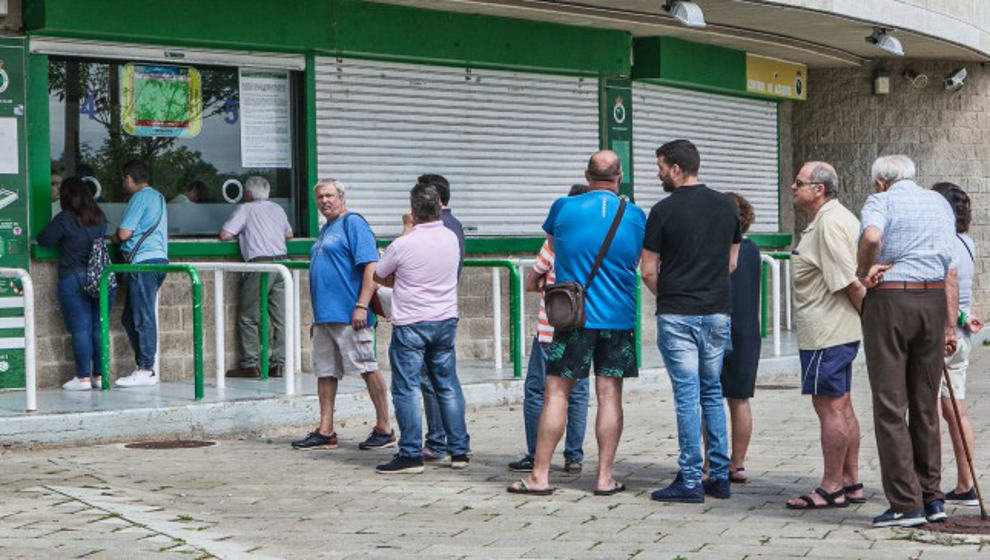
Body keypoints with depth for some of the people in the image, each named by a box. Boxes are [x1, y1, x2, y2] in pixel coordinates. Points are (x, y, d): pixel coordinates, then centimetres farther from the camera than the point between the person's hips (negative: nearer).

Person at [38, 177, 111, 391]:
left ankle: (83, 378, -1)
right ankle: (99, 375, 11)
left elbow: (44, 240, -1)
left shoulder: (64, 220, -9)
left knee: (80, 330, -1)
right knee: (99, 328, 8)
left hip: (74, 280, -4)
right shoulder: (100, 218, 6)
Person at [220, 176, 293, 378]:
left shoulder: (246, 209, 2)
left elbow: (224, 235, -3)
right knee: (280, 317, 5)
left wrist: (240, 234, 16)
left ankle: (250, 365, -3)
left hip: (259, 264, -5)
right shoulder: (277, 209, 19)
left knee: (248, 317, 1)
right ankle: (279, 364, 3)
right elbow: (289, 234, 31)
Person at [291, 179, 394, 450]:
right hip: (325, 316, 9)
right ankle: (325, 431, 13)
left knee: (368, 369, -4)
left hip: (349, 315, -9)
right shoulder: (325, 230, 21)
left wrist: (361, 306, -22)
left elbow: (371, 266, -16)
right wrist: (316, 318, 25)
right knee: (325, 372, 8)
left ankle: (384, 429, 2)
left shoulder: (353, 223, -7)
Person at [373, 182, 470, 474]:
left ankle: (411, 454, -2)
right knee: (448, 386, 12)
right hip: (446, 319, 6)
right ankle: (459, 450, 15)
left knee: (406, 389, -1)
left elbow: (379, 277, 1)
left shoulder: (403, 245, -15)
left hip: (410, 324, -5)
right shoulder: (451, 238, 1)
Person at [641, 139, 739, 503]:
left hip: (677, 314, -5)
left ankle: (691, 481, 0)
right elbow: (732, 261, 13)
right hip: (718, 312, 5)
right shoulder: (726, 206, 6)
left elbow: (648, 271, -6)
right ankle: (720, 476, 14)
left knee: (687, 395, -2)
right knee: (712, 392, 14)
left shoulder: (664, 211, -9)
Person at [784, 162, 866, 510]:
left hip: (827, 335, -11)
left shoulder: (828, 224, -18)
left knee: (830, 408, -5)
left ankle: (832, 489, 0)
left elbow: (850, 282, -22)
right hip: (839, 331, 11)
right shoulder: (837, 218, 17)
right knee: (842, 408, 14)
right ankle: (850, 483, 20)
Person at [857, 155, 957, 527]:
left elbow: (871, 236, -25)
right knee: (926, 405, 13)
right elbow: (950, 269, 12)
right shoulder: (940, 203, 16)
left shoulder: (881, 201, -1)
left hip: (888, 301, -5)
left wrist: (863, 271, -7)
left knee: (890, 406, -2)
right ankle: (932, 499, 17)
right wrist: (950, 325, 13)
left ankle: (906, 504, -3)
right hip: (933, 302, 5)